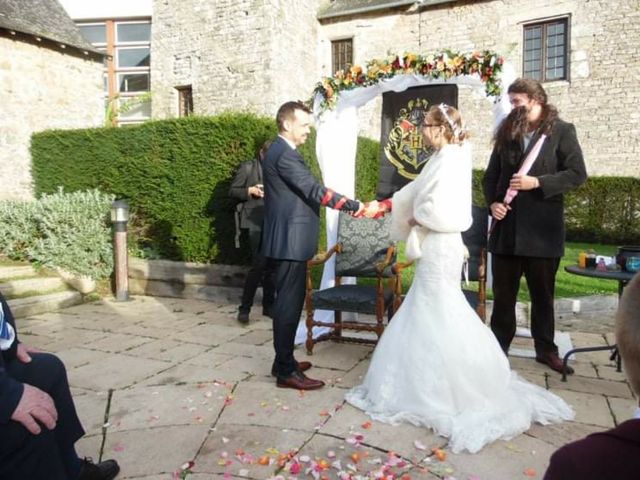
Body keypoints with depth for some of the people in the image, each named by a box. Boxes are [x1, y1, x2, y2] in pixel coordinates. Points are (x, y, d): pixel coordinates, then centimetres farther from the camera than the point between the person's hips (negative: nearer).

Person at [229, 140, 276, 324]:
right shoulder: (248, 167, 3)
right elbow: (232, 191, 2)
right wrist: (250, 191, -14)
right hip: (256, 222, -5)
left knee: (272, 264, 6)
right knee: (259, 264, -13)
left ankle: (268, 305, 18)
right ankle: (244, 308, -2)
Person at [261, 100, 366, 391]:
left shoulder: (280, 151, 18)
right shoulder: (284, 154, -16)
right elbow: (314, 190, -21)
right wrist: (354, 206, -18)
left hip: (289, 239, 11)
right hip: (290, 241, -11)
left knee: (289, 301, 15)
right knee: (289, 303, -5)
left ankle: (283, 361, 27)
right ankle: (286, 371, 5)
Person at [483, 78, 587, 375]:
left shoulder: (562, 131, -1)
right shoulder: (507, 132, 11)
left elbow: (577, 174, -8)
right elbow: (491, 175, 11)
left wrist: (537, 182, -18)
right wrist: (492, 202, -6)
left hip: (542, 230, -3)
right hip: (506, 228, 3)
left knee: (542, 294, 11)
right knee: (503, 293, 10)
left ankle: (546, 350, 27)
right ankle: (498, 348, 23)